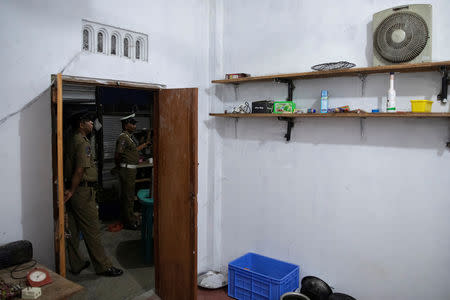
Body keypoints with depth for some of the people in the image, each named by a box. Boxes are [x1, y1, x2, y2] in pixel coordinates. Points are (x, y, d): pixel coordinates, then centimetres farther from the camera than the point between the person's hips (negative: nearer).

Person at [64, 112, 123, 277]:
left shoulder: (72, 140, 15)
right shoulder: (83, 142, -15)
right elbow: (80, 170, -23)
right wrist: (72, 191, -16)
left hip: (73, 190, 10)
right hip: (83, 191, -10)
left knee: (73, 230, 15)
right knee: (92, 230, -2)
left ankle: (76, 264, 26)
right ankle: (103, 266, 8)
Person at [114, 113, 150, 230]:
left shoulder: (130, 137, 14)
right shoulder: (123, 137, -17)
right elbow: (117, 155, -23)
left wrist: (145, 144, 29)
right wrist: (119, 166, -7)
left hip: (131, 170, 10)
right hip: (127, 170, -10)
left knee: (128, 196, 17)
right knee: (128, 196, -2)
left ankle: (129, 219, 29)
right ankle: (130, 222, 7)